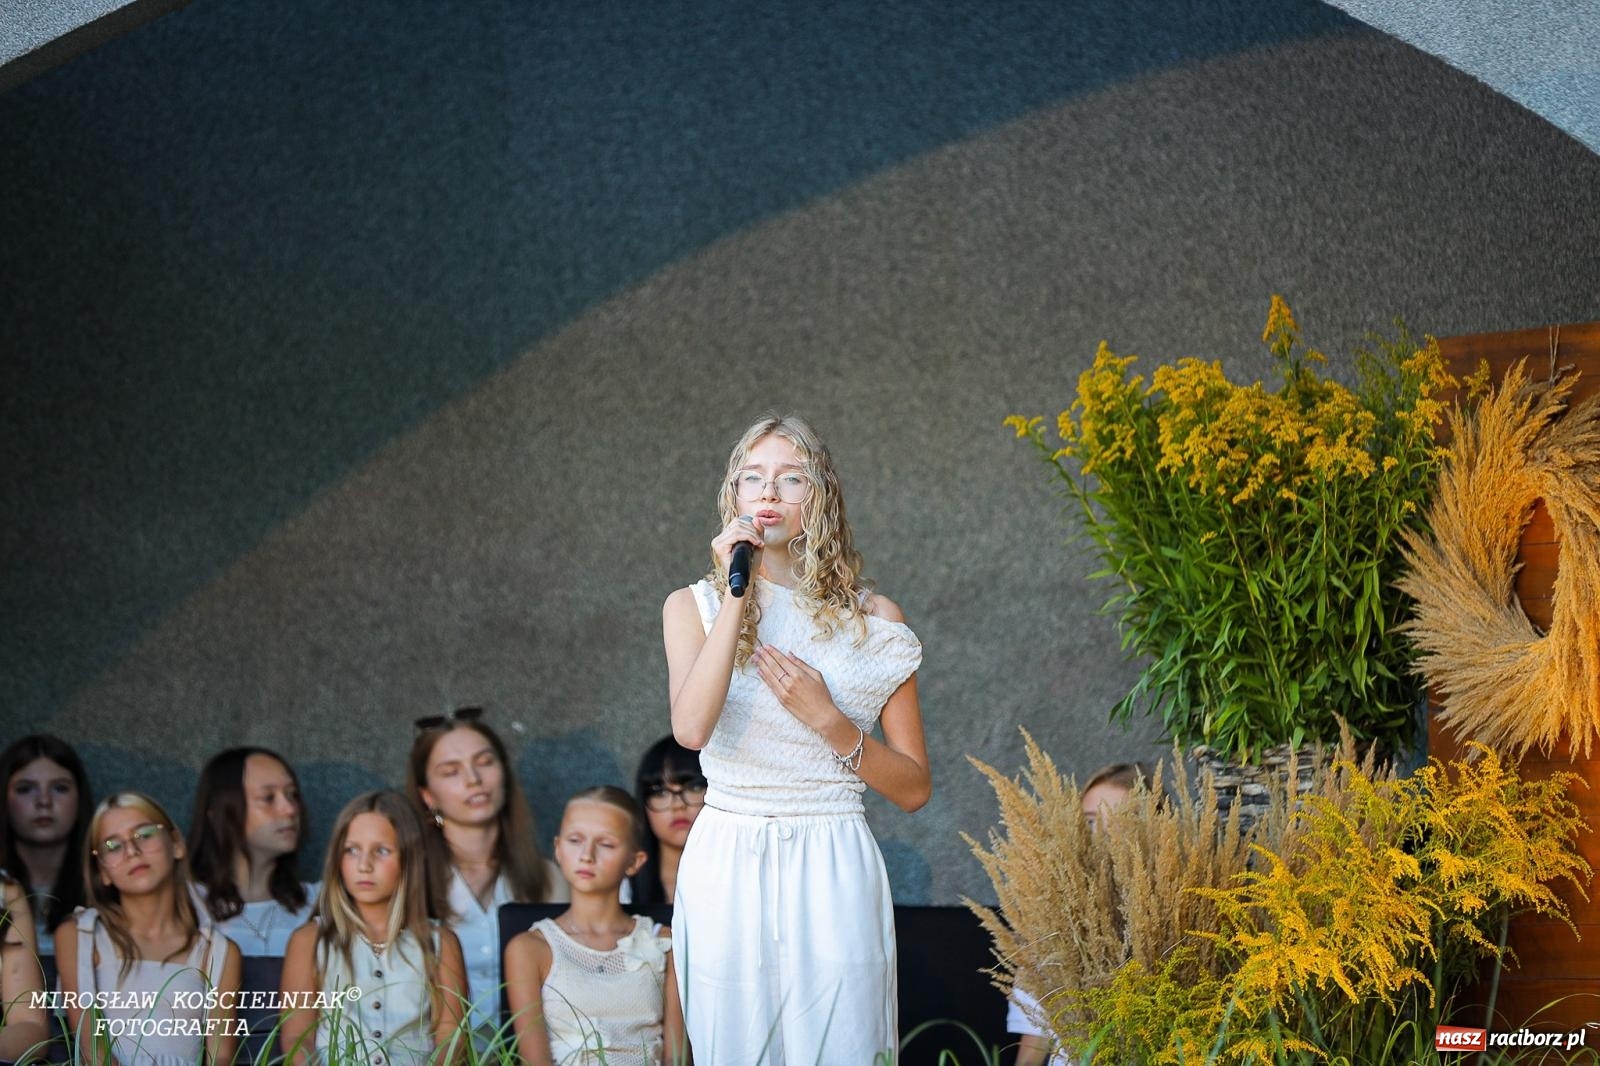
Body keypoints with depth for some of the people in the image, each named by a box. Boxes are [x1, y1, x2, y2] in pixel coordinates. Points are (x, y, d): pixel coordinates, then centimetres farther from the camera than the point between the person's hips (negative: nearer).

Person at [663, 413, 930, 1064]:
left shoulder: (872, 620, 5)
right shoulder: (693, 607, 5)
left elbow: (914, 789, 4)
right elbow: (691, 729, -15)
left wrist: (828, 721, -11)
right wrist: (737, 595, -13)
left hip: (833, 871, 0)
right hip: (726, 868, 0)